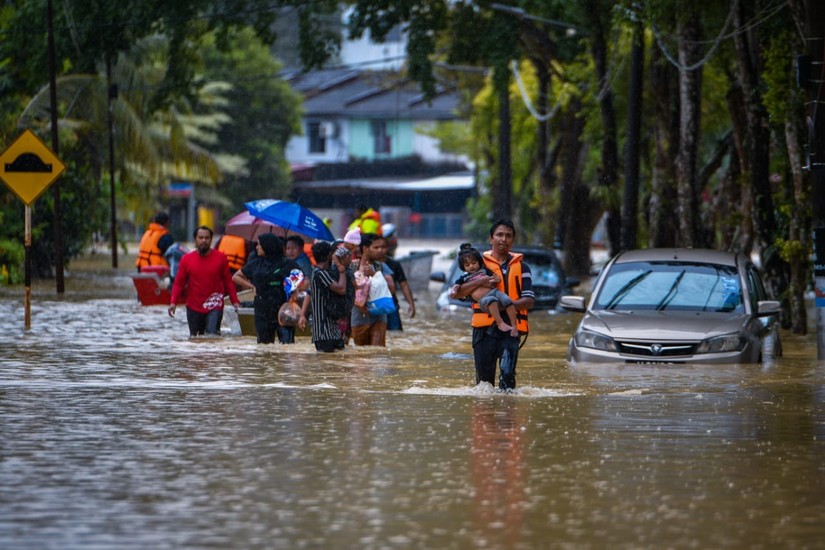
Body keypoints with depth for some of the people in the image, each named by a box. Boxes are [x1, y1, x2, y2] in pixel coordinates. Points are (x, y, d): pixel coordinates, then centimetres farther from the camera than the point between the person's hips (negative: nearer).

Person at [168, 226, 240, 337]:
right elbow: (179, 283, 5)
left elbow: (228, 282, 6)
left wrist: (234, 301, -1)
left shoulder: (220, 258, 0)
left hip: (214, 307, -2)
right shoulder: (186, 259, 2)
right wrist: (173, 302, -8)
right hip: (193, 308, 2)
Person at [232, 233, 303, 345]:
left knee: (287, 344, -12)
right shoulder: (256, 264, 12)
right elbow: (236, 277, 22)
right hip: (262, 313, 5)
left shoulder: (287, 264, -2)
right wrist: (252, 286, 10)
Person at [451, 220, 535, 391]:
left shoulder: (521, 266, 12)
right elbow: (458, 293, 5)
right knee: (484, 377, 4)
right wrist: (479, 282, -12)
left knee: (507, 373, -18)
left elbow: (529, 301, 3)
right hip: (484, 327, 1)